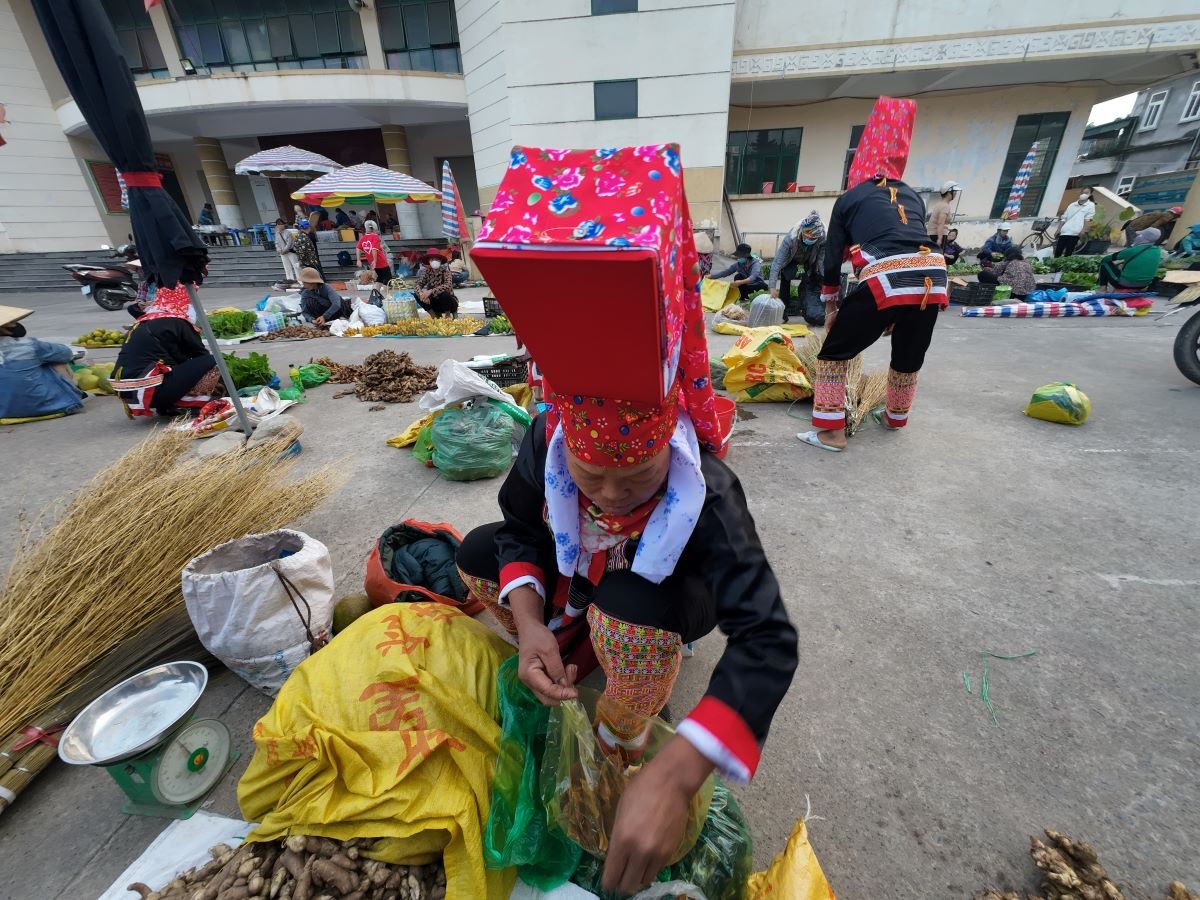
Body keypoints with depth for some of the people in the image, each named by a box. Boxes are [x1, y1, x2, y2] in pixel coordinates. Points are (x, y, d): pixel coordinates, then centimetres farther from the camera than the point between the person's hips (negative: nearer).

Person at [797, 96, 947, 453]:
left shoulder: (849, 198, 18)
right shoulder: (912, 195, 28)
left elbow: (832, 259, 13)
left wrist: (831, 309, 23)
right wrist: (900, 310, 32)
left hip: (884, 279, -5)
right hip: (932, 277, 5)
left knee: (835, 350, 10)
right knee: (909, 355, 25)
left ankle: (831, 432, 5)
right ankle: (896, 417, 46)